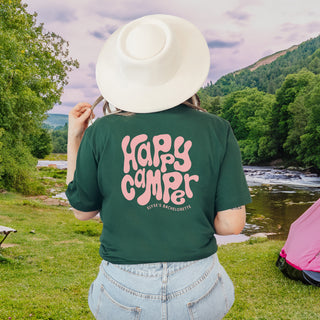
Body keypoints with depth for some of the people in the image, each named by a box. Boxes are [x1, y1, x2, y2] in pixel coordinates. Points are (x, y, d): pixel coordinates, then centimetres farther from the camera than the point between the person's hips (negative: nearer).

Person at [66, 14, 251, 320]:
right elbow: (232, 223, -8)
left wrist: (74, 139, 10)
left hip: (124, 291, 0)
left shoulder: (101, 133, -9)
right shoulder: (217, 131, -8)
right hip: (195, 288, 0)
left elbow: (83, 210, 5)